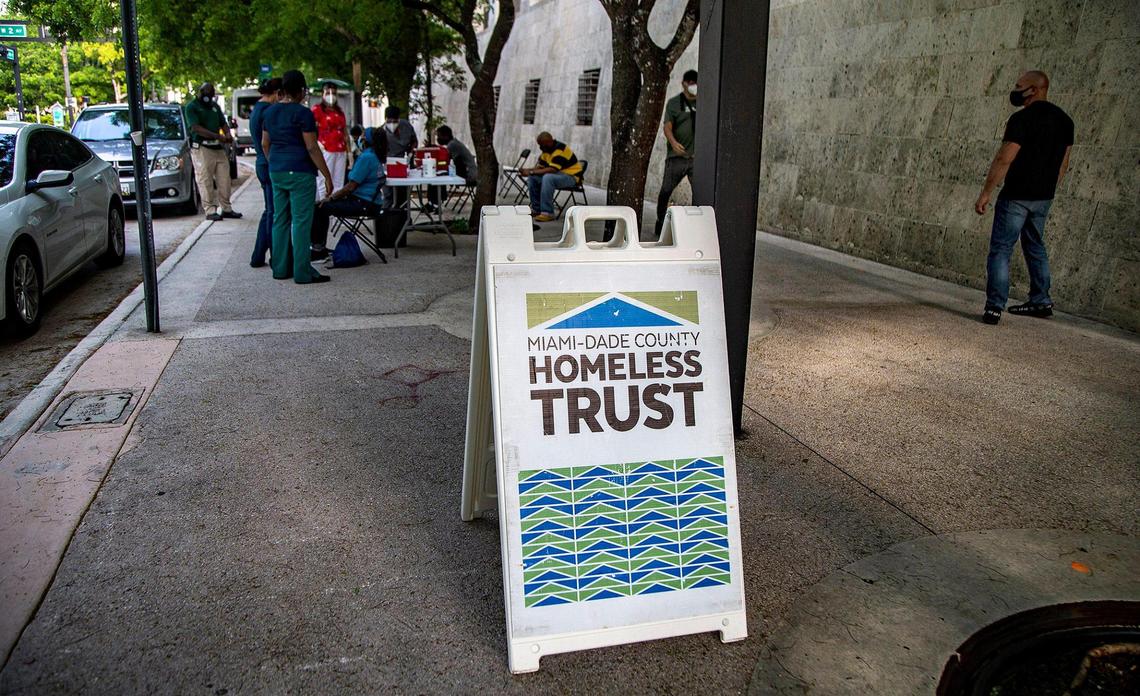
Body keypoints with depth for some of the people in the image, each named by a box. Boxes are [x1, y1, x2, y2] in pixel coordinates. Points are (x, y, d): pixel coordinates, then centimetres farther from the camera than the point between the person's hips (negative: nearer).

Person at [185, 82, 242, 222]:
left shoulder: (215, 106, 17)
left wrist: (228, 134, -2)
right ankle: (210, 210, -4)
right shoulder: (192, 107, -4)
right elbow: (196, 128, -15)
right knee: (206, 181, -6)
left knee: (224, 179, 5)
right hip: (202, 148, -6)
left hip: (218, 147, 6)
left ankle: (226, 209, 13)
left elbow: (223, 123, 22)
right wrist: (217, 136, -22)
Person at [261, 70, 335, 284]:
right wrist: (327, 176, -11)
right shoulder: (303, 113, -12)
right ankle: (302, 272, -4)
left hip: (277, 172, 8)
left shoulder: (270, 112, 11)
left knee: (280, 220, 12)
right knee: (301, 222, -5)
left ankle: (280, 268, 16)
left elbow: (265, 144, 17)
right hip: (300, 173, -8)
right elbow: (311, 148, -15)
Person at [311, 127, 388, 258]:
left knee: (320, 208, -11)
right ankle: (320, 247, 17)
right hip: (369, 202, 10)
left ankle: (318, 248, -4)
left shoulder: (366, 157, -17)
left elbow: (351, 187, -18)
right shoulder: (375, 155, 14)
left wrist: (331, 198, -7)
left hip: (363, 204, -10)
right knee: (323, 207, 14)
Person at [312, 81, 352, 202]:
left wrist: (349, 152, 15)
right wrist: (316, 143, -17)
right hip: (325, 151, -6)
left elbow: (346, 134, 20)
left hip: (341, 151, 6)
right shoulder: (317, 109, 1)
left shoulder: (340, 111, 19)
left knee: (338, 184, 7)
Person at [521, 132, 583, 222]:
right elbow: (541, 167, 13)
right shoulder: (547, 150, 6)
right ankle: (536, 209, 7)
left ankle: (547, 213, -32)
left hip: (571, 176, -9)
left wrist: (531, 172, -28)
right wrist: (527, 170, -6)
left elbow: (552, 169, -31)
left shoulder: (560, 149, -22)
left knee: (547, 178, -35)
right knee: (532, 178, 0)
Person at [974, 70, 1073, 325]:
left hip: (1016, 196, -8)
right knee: (1035, 246, 20)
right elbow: (1063, 163, 16)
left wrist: (985, 194, -15)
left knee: (1000, 249, -5)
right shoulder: (1064, 120, 11)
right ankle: (1041, 302, 25)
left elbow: (1004, 160, -19)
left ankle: (994, 307, -9)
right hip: (1043, 197, 8)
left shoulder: (1023, 118, -14)